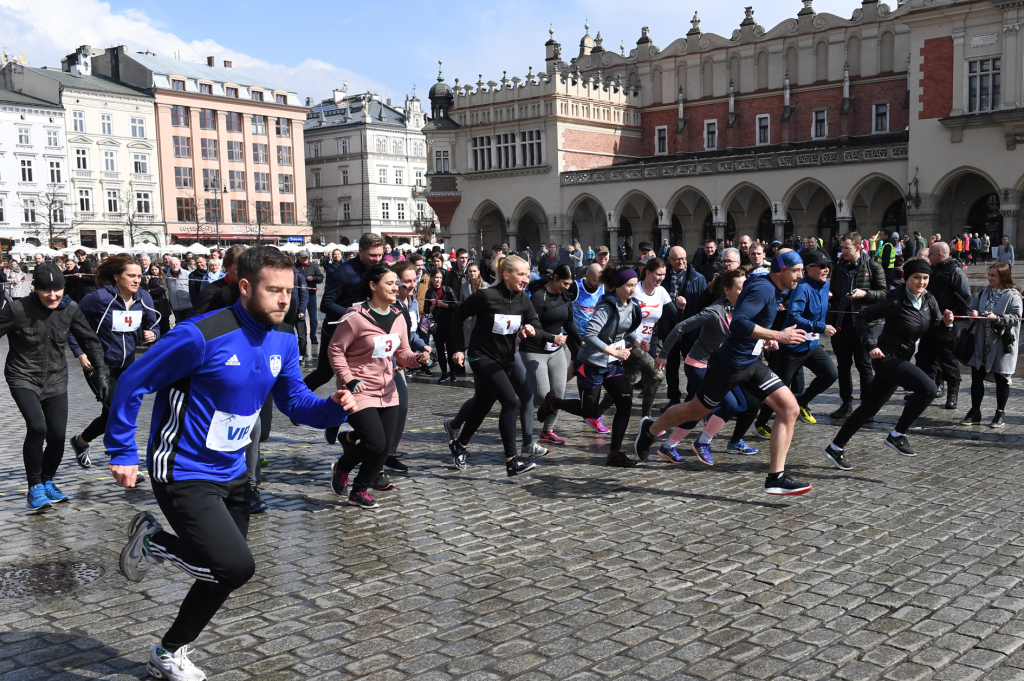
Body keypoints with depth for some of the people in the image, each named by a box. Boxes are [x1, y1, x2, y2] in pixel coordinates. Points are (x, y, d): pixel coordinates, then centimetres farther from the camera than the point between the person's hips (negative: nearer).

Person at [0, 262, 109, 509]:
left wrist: (102, 374, 2)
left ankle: (47, 481, 27)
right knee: (37, 427, -22)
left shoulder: (70, 309, -7)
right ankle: (35, 488, -3)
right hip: (24, 378, -3)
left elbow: (90, 341, 4)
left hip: (55, 380, 3)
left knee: (58, 435, -2)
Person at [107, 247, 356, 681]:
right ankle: (152, 542, 8)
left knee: (224, 572, 16)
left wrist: (333, 407, -15)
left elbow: (294, 401, 6)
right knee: (236, 567, -19)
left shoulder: (283, 341, -2)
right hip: (184, 474, -8)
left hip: (231, 472, 8)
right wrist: (122, 453, -12)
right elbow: (132, 384, -15)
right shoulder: (202, 336, -24)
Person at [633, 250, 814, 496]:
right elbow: (738, 323, -34)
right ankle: (650, 429, 38)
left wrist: (765, 337, 9)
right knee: (695, 411, 10)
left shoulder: (772, 289, 7)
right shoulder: (762, 288, -22)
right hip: (729, 364, -9)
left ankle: (776, 477, -3)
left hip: (751, 363, 9)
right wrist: (777, 336, -31)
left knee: (789, 408, -5)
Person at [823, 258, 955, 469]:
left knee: (870, 407, 11)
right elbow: (863, 317, -13)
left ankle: (835, 448, 20)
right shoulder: (896, 302, -17)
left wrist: (946, 323, -17)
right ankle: (897, 435, -9)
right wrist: (871, 346, -19)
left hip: (900, 360, 8)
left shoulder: (929, 300, 3)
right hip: (888, 358, -8)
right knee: (928, 388, -23)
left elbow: (938, 331, 4)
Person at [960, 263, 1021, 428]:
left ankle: (1000, 415, 19)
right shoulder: (984, 293, 7)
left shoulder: (1013, 295, -9)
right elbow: (973, 306, 13)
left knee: (1001, 379, 7)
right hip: (982, 343, 5)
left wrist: (997, 318, -26)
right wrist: (974, 313, -9)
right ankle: (975, 413, 17)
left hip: (1002, 344, -5)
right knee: (976, 376, 7)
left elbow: (1015, 317, -14)